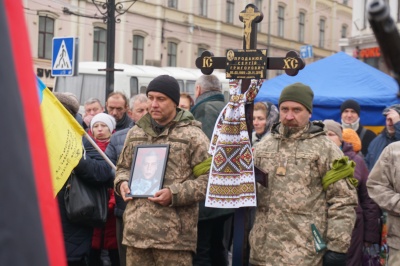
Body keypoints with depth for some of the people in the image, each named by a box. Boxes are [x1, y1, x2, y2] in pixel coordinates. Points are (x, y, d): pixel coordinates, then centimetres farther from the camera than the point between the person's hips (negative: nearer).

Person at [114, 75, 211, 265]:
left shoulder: (192, 135, -2)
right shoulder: (135, 133, 16)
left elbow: (208, 178, -6)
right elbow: (122, 167, 27)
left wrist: (175, 194, -16)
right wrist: (122, 182, 5)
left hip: (174, 233, -5)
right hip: (136, 229, 5)